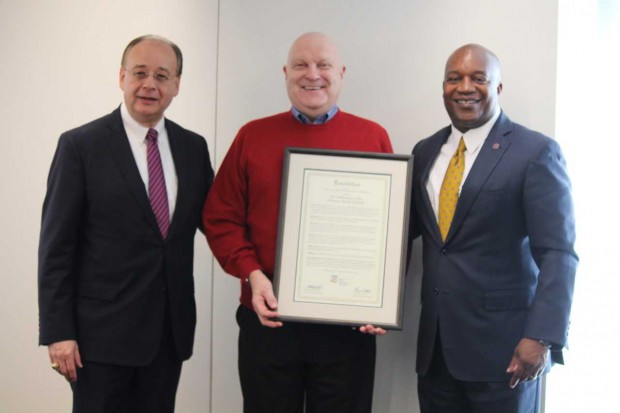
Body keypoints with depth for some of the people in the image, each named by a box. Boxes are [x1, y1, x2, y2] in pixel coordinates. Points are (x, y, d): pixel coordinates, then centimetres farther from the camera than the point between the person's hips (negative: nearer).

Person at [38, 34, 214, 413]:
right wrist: (58, 331, -12)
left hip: (170, 329, 4)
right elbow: (57, 246, -8)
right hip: (102, 331, -4)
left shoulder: (193, 147, 6)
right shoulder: (80, 145, -7)